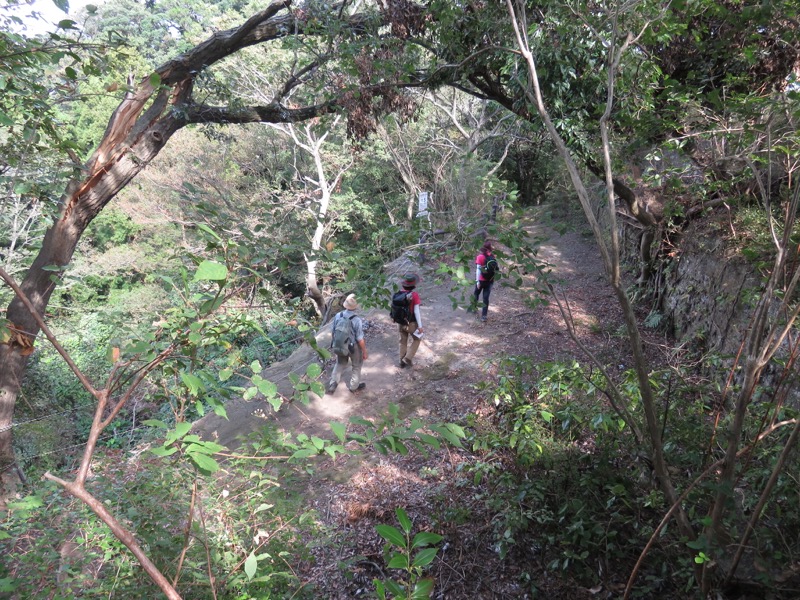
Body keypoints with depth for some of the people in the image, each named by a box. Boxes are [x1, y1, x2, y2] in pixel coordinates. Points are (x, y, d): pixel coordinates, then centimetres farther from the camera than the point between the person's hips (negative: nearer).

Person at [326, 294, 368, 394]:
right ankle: (354, 386, 39)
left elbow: (333, 332, -2)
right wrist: (364, 352, -7)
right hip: (354, 347, -4)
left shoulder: (338, 316, -16)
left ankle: (332, 385, 28)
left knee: (340, 364, 27)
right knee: (357, 366, 23)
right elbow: (360, 340, -22)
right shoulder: (357, 320, -29)